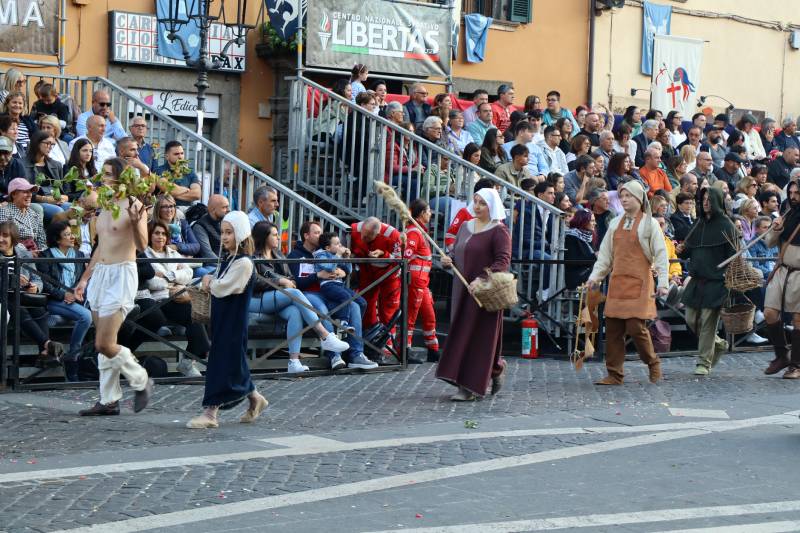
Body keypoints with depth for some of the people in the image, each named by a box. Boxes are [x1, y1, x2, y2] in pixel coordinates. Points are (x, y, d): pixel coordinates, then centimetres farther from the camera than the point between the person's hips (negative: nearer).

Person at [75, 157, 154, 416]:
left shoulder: (134, 205, -10)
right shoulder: (105, 206, 16)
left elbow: (142, 245, -20)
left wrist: (135, 222, -38)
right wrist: (85, 278, 25)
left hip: (122, 275, -8)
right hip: (100, 274, 8)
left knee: (104, 344, -12)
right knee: (103, 344, 9)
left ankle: (141, 380, 9)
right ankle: (109, 400, 15)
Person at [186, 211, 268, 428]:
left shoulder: (243, 263, -16)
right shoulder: (226, 258, 12)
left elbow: (224, 288, -21)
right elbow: (216, 286, 17)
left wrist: (209, 282, -2)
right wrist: (211, 283, -5)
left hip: (234, 319, -9)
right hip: (222, 317, 9)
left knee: (224, 361, -7)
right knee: (234, 362, 14)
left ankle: (210, 412, -6)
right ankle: (254, 399, 30)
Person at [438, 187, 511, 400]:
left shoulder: (499, 231, -8)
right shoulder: (465, 227, 14)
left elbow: (503, 261, -17)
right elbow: (456, 253, 22)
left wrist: (482, 280, -29)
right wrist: (448, 261, -1)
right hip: (462, 290, 7)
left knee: (478, 336, -6)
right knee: (461, 333, 9)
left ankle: (470, 386, -3)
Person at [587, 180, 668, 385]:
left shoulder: (649, 223, 1)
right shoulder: (615, 224, 15)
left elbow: (660, 254, -2)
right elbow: (605, 253, 17)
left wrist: (662, 282, -9)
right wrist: (595, 276, 6)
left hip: (639, 283, -5)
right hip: (617, 282, 5)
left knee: (636, 326, -12)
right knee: (613, 329, 1)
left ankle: (653, 363, 12)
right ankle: (614, 374, 7)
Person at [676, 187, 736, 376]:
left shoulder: (726, 225, -6)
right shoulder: (700, 223, 14)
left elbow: (733, 254, -10)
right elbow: (690, 250, 22)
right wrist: (682, 250, -1)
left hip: (716, 281, -7)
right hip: (697, 279, 7)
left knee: (708, 322, -4)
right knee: (691, 320, 8)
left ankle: (704, 363, 4)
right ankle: (719, 345, 29)